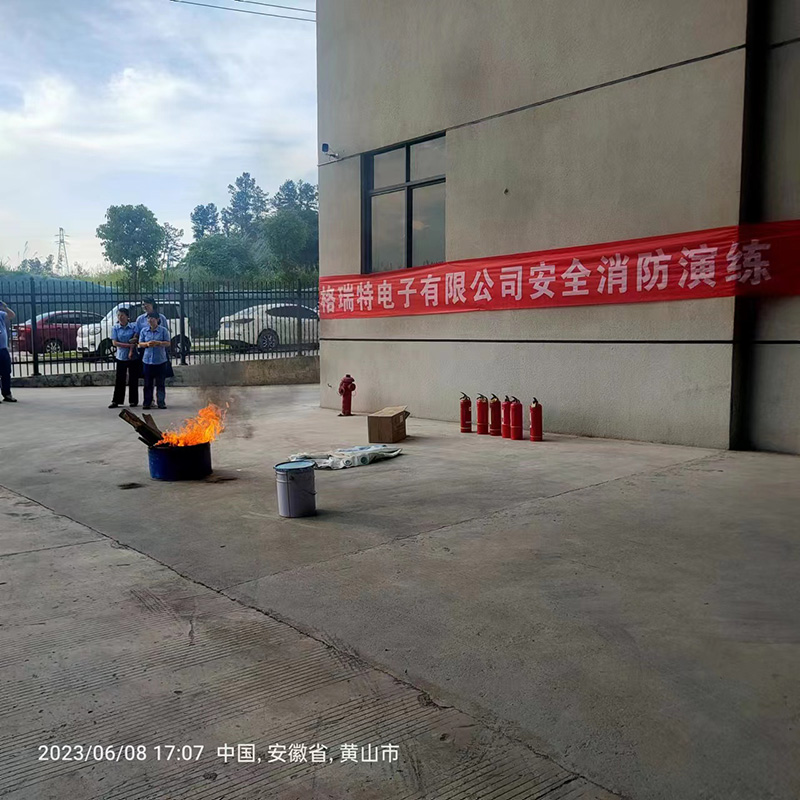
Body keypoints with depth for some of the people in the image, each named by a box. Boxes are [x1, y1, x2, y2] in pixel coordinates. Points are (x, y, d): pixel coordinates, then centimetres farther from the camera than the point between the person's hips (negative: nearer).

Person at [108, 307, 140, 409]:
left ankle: (133, 401, 13)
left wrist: (131, 352, -17)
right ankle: (116, 401, 7)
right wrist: (129, 345, -13)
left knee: (133, 380, 4)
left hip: (133, 357, -1)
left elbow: (135, 341, -7)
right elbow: (115, 343, -6)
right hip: (121, 357, 1)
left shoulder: (134, 327, -2)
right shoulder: (115, 328, 2)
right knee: (119, 380, 2)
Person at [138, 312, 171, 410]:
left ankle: (161, 402, 6)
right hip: (148, 360, 2)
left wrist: (158, 343, -18)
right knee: (148, 383, 3)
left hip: (160, 360, -2)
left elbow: (167, 343, -2)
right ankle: (147, 402, 8)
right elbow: (140, 344, 9)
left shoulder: (163, 330, 0)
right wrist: (147, 344, -12)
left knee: (161, 383, 1)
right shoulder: (144, 331, 8)